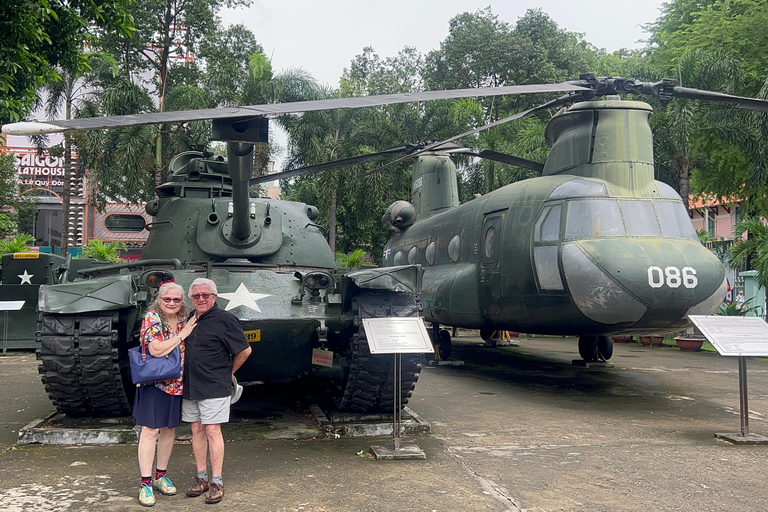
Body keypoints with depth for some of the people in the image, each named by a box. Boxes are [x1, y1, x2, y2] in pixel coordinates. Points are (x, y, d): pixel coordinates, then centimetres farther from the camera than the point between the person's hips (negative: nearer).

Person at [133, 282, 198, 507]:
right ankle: (146, 483, 4)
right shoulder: (151, 319, -10)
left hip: (176, 384, 6)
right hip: (154, 382, -6)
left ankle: (161, 475, 26)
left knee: (169, 430, 13)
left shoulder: (184, 321, 7)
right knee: (150, 430, -4)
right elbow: (156, 350, -22)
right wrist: (182, 335, -17)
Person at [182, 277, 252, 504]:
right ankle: (201, 478, 22)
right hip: (190, 386, 6)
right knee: (197, 430, 11)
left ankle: (217, 482, 5)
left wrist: (228, 371, 3)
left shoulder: (225, 319, -11)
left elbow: (245, 350, -7)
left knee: (212, 430, -4)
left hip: (214, 387, -6)